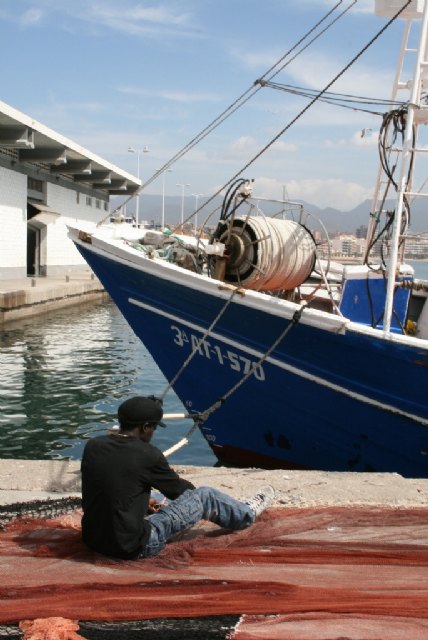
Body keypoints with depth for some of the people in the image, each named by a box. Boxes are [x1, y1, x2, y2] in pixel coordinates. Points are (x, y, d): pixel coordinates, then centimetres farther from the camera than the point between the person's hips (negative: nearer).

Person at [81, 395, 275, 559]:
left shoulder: (92, 446, -2)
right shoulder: (147, 454, -18)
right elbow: (179, 490, 1)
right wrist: (190, 487, 23)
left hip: (92, 540, 6)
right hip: (133, 548, -6)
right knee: (206, 496, 7)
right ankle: (247, 514, 36)